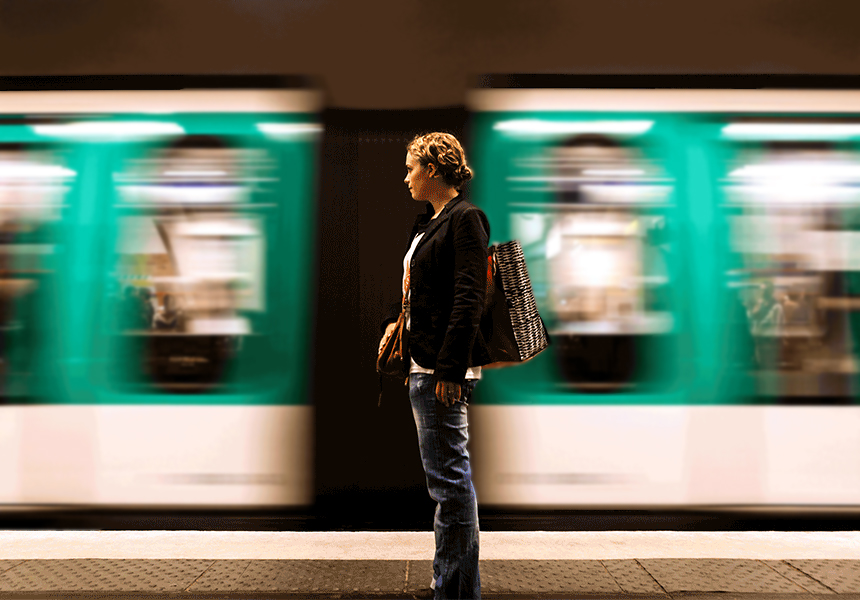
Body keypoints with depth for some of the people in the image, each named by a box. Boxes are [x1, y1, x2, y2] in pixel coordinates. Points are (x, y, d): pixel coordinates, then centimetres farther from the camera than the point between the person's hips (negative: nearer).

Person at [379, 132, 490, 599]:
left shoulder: (465, 219, -10)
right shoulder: (426, 223, 19)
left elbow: (468, 299, -17)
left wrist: (450, 368, -21)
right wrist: (394, 321, 12)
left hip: (445, 368, -10)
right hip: (421, 364, 10)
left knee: (449, 476, -3)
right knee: (443, 477, 16)